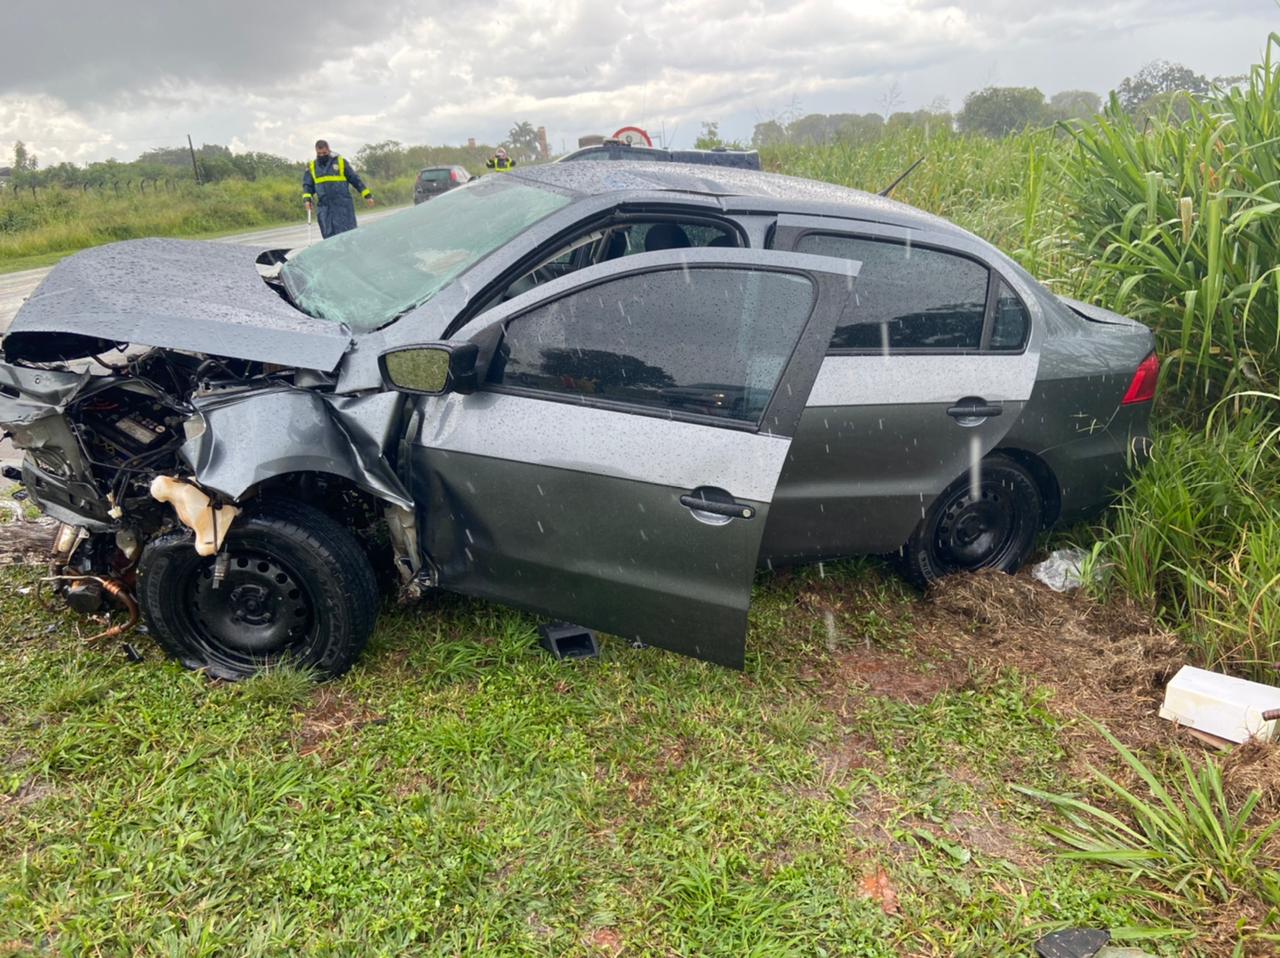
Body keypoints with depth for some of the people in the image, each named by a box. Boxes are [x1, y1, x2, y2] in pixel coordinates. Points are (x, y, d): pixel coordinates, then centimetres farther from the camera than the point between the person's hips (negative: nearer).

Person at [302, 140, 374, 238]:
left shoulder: (340, 162, 3)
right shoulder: (312, 166, 11)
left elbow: (355, 179, 7)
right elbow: (307, 185, 15)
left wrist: (367, 195, 4)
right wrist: (307, 199, -3)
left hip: (343, 205, -3)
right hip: (324, 207, 3)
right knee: (328, 234, 1)